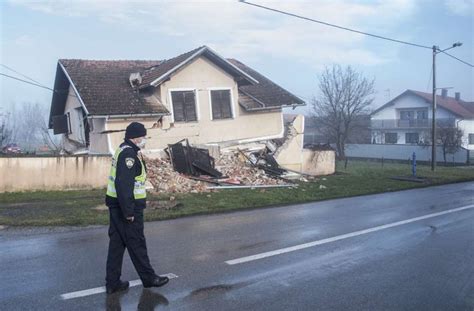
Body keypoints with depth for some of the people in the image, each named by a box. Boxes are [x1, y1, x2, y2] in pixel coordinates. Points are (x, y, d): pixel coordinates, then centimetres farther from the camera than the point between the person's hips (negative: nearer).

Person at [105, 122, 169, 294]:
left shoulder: (124, 150, 14)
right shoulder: (129, 154, -18)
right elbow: (124, 184, -25)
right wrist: (128, 211, -24)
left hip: (117, 205, 10)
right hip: (127, 206, -10)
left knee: (117, 243, 12)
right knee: (136, 243, 3)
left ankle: (112, 282, 20)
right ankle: (149, 278, 18)